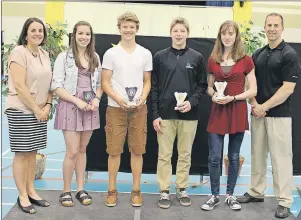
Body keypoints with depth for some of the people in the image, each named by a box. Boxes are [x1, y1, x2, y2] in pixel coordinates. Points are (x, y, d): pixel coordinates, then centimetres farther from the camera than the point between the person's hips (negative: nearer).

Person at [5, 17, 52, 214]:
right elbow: (19, 86, -17)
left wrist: (47, 105, -1)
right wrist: (36, 109, -14)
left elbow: (49, 83, 13)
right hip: (21, 111, -6)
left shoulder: (45, 55, 10)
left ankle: (31, 191, 23)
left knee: (33, 151, 13)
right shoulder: (19, 52, -11)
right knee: (22, 153, 1)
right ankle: (22, 196, 12)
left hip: (40, 111, 7)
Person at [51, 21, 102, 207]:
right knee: (72, 151, -5)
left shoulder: (95, 58, 9)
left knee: (82, 150, 11)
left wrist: (97, 98, -6)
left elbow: (100, 83, 13)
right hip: (70, 107, -4)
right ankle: (66, 191, 13)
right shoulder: (64, 56, -5)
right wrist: (77, 101, -16)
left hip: (90, 108, 4)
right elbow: (56, 86, -8)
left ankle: (81, 189, 21)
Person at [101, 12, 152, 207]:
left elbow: (147, 81, 11)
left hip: (139, 108, 2)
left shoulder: (145, 54, 8)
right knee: (114, 151, 3)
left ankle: (136, 190, 17)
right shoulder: (111, 53, 1)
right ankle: (112, 190, 17)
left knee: (137, 150, 5)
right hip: (116, 108, -1)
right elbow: (105, 83, 0)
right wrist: (118, 99, -16)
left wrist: (143, 97, -8)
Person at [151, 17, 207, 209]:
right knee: (164, 155, 5)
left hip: (189, 115, 1)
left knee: (185, 155, 10)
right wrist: (155, 115, -3)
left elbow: (202, 85, 7)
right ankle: (164, 191, 16)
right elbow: (154, 87, 2)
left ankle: (182, 189, 24)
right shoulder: (160, 57, 4)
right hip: (165, 114, 0)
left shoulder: (197, 57, 4)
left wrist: (192, 102, -11)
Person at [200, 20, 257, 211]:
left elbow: (253, 90, -2)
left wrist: (233, 98, -15)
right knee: (214, 157, -1)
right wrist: (213, 94, -7)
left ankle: (230, 195, 23)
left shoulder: (246, 60, -1)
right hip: (218, 112, 2)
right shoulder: (212, 60, 7)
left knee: (234, 157, 8)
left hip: (238, 112, -1)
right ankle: (215, 196, 16)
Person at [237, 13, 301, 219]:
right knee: (257, 154, 13)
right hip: (257, 113, 6)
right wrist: (254, 104, -5)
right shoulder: (258, 54, 11)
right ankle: (256, 192, 27)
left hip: (279, 114, -6)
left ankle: (284, 201, 9)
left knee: (280, 157, -1)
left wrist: (264, 106, -14)